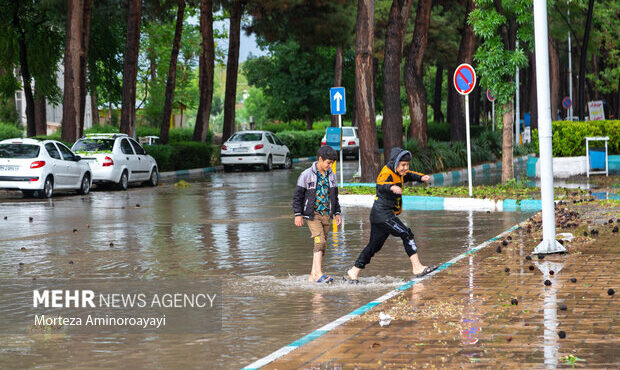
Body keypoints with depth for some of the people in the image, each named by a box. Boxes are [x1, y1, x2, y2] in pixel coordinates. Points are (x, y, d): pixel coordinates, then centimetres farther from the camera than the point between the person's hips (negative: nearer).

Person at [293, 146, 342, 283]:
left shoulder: (331, 176, 11)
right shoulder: (307, 175, -6)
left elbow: (334, 196, 22)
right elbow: (297, 196, -4)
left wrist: (337, 213, 15)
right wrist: (298, 215, -8)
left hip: (326, 214, 6)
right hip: (313, 214, -6)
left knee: (322, 244, 5)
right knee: (320, 241, -18)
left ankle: (313, 275, 11)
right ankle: (319, 274, -23)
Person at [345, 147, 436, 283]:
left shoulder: (398, 173, 12)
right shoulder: (387, 173, -17)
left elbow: (409, 175, 30)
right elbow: (380, 185, -35)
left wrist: (421, 177, 10)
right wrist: (391, 187, -56)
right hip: (383, 214, -10)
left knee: (374, 246, 14)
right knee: (407, 234, -14)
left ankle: (353, 272, 19)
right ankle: (417, 268, -14)